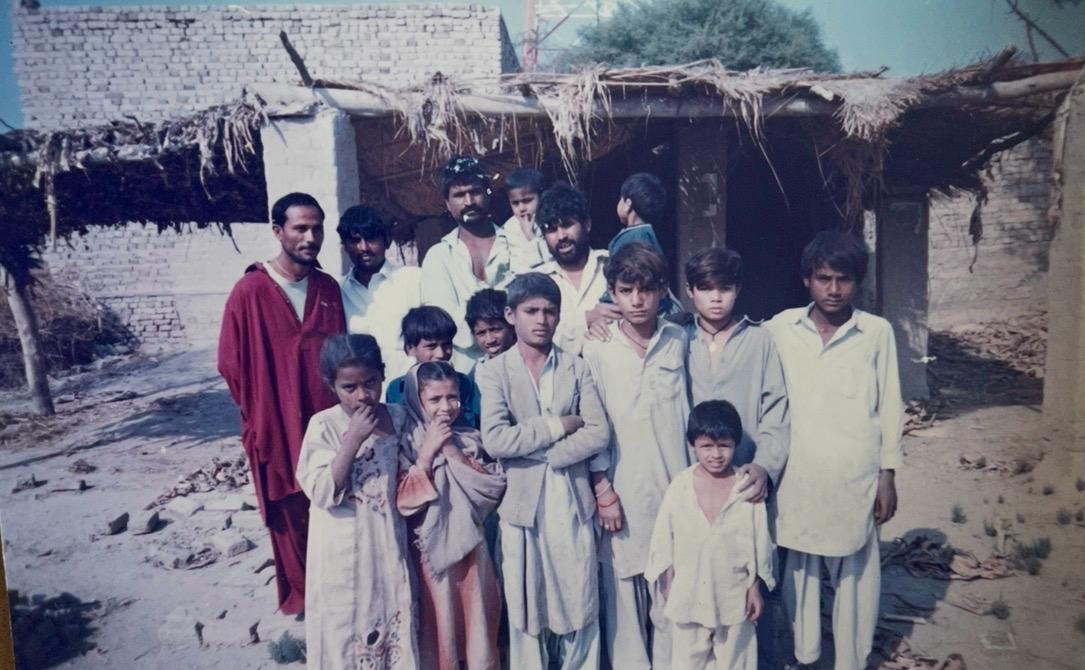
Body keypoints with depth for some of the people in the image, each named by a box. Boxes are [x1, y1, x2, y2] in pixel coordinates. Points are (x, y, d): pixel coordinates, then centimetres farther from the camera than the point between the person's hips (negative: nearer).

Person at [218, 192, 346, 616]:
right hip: (279, 427, -3)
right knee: (291, 521, 10)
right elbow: (231, 364, -5)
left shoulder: (329, 288, 4)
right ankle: (300, 599, 30)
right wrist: (260, 416, 2)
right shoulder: (249, 291, -10)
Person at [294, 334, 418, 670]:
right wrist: (354, 438, -26)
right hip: (343, 552, -3)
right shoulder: (324, 426, -13)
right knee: (345, 627, 9)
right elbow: (323, 493, -22)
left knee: (394, 622, 15)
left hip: (388, 545, 4)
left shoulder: (398, 417, -1)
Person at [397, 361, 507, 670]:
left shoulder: (472, 438, 3)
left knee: (476, 619, 9)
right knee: (438, 623, 7)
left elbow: (494, 487, -4)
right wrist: (428, 452, -17)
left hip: (470, 545, 2)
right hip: (431, 549, -2)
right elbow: (403, 500, -12)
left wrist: (453, 452, -11)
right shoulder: (408, 442, -5)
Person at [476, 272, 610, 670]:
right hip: (522, 507, -1)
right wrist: (558, 425, -11)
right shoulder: (493, 372, -2)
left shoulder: (576, 368, 4)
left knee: (580, 607, 11)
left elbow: (599, 435, -5)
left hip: (573, 505, 2)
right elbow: (494, 440, -15)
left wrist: (541, 453, -13)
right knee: (526, 609, 11)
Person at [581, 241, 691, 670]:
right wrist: (603, 491, -5)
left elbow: (687, 412, 7)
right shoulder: (597, 347, -5)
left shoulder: (679, 341, 2)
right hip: (621, 487, -2)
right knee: (624, 587, 7)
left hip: (674, 483, 2)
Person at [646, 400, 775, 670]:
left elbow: (760, 541, -3)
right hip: (688, 592, 1)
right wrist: (668, 583, 1)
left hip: (734, 593, 0)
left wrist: (755, 587, 0)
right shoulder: (680, 486, -10)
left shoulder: (747, 488, -11)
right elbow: (664, 537, -2)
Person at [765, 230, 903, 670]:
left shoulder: (877, 332, -3)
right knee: (798, 569, 14)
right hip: (796, 476, 1)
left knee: (854, 574, 11)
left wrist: (888, 475, 2)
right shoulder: (780, 328, -2)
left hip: (855, 478, -1)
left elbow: (889, 408, 2)